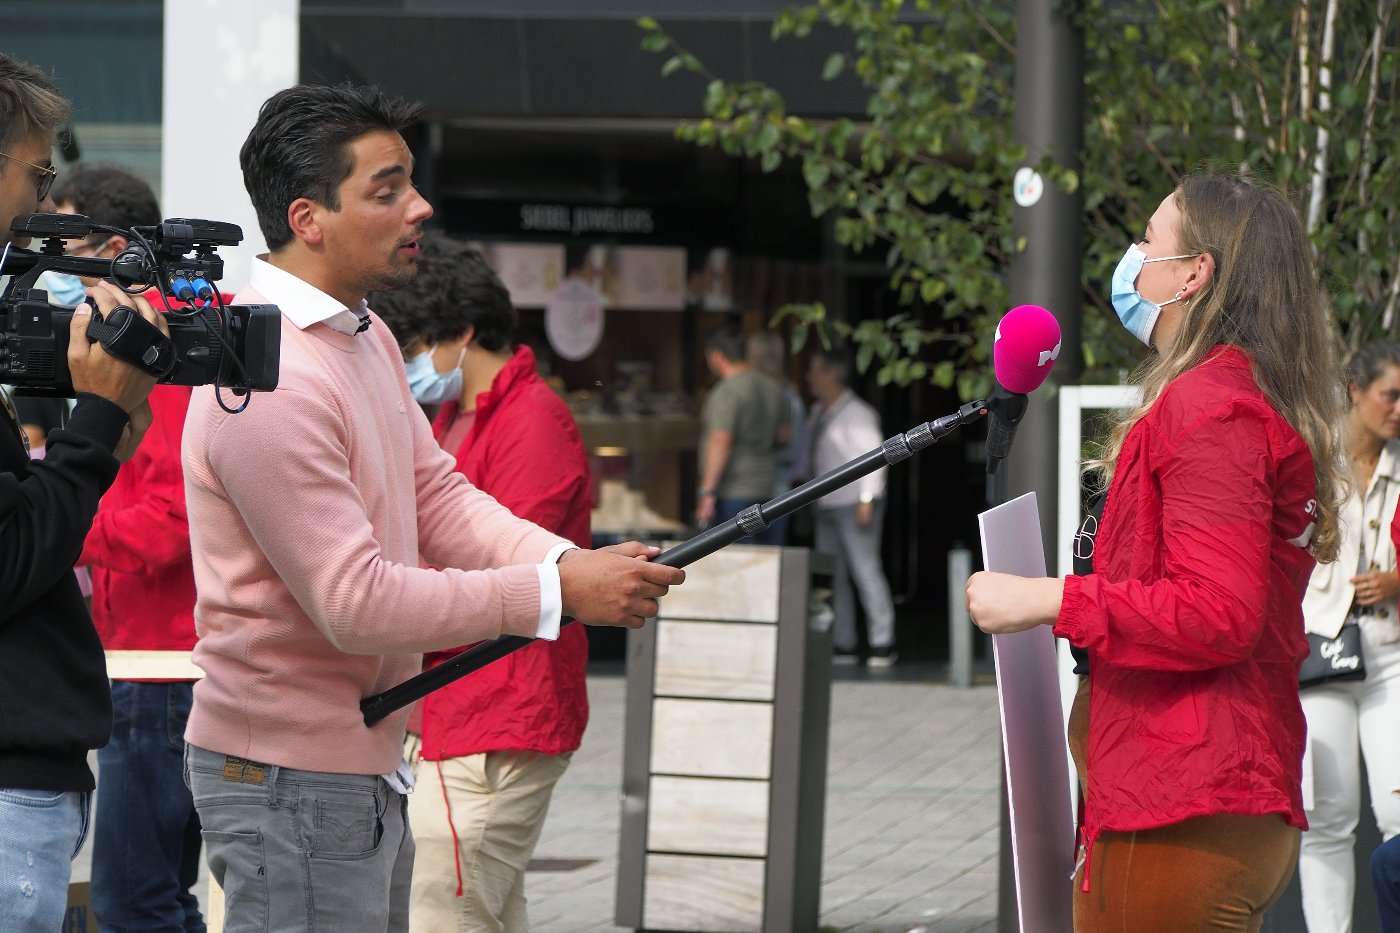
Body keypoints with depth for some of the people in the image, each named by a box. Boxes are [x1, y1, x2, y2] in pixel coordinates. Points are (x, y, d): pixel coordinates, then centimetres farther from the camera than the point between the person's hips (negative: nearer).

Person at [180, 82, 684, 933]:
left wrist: (572, 561, -10)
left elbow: (438, 496, 9)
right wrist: (561, 595, -23)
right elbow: (356, 602, -25)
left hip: (365, 760, 10)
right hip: (291, 774, -10)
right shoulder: (271, 382, -23)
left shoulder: (368, 338, 11)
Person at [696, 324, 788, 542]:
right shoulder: (772, 387, 11)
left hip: (731, 492, -8)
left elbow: (720, 442, -21)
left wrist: (707, 492, -20)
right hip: (765, 489, 8)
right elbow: (785, 434, 21)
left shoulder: (726, 392, -14)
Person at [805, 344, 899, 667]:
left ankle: (882, 644, -7)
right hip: (827, 506, 9)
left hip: (854, 505, -9)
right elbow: (810, 452, 21)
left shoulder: (856, 413, -11)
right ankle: (843, 644, 12)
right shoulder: (819, 411, 15)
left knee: (866, 571, -9)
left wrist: (866, 500, -18)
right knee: (833, 577, 7)